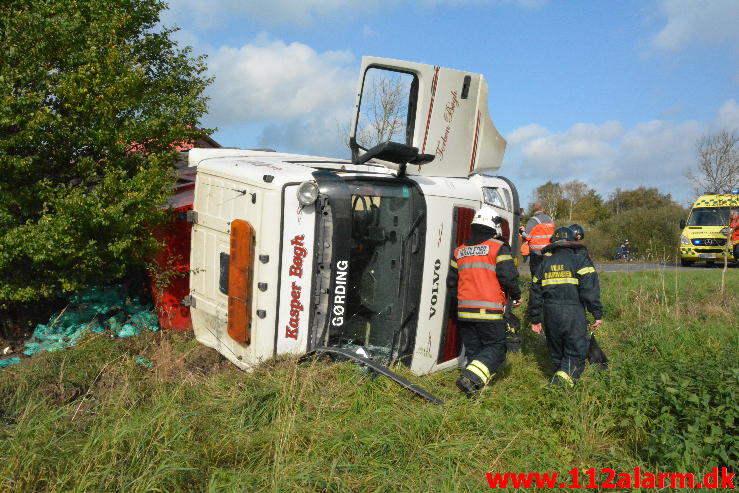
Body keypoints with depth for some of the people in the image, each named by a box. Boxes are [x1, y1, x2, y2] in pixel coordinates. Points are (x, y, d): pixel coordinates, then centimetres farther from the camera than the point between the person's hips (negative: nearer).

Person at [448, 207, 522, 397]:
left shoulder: (459, 251, 14)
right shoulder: (498, 247, -3)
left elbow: (452, 283, 18)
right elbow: (508, 276, -10)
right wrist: (516, 296, 7)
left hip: (464, 311, 5)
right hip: (489, 312, -5)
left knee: (473, 351, 15)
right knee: (496, 349, 3)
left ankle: (473, 388, 10)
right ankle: (470, 378, -14)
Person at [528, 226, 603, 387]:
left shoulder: (544, 264, 14)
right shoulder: (580, 261, 0)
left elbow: (535, 294, 16)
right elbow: (590, 290, -11)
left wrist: (535, 320, 22)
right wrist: (598, 314, -6)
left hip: (550, 315, 4)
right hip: (573, 315, -4)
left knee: (556, 352, 17)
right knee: (576, 351, -1)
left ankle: (560, 375, 21)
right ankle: (564, 378, -21)